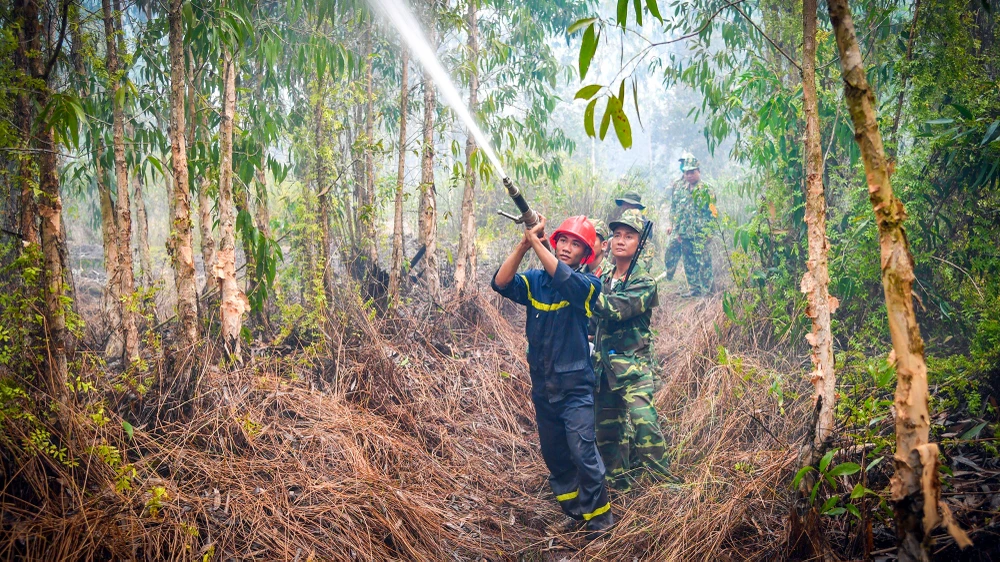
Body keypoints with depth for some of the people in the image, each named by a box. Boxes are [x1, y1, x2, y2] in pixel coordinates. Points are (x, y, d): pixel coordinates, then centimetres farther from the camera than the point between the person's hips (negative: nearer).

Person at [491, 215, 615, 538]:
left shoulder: (588, 284, -8)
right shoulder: (535, 281, 2)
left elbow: (564, 278, -30)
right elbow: (501, 283, -14)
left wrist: (535, 241, -28)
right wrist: (522, 245, -25)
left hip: (575, 386, -5)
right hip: (542, 386, 5)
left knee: (583, 453, -11)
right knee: (553, 454, 16)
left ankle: (599, 517, 5)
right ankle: (571, 512, 34)